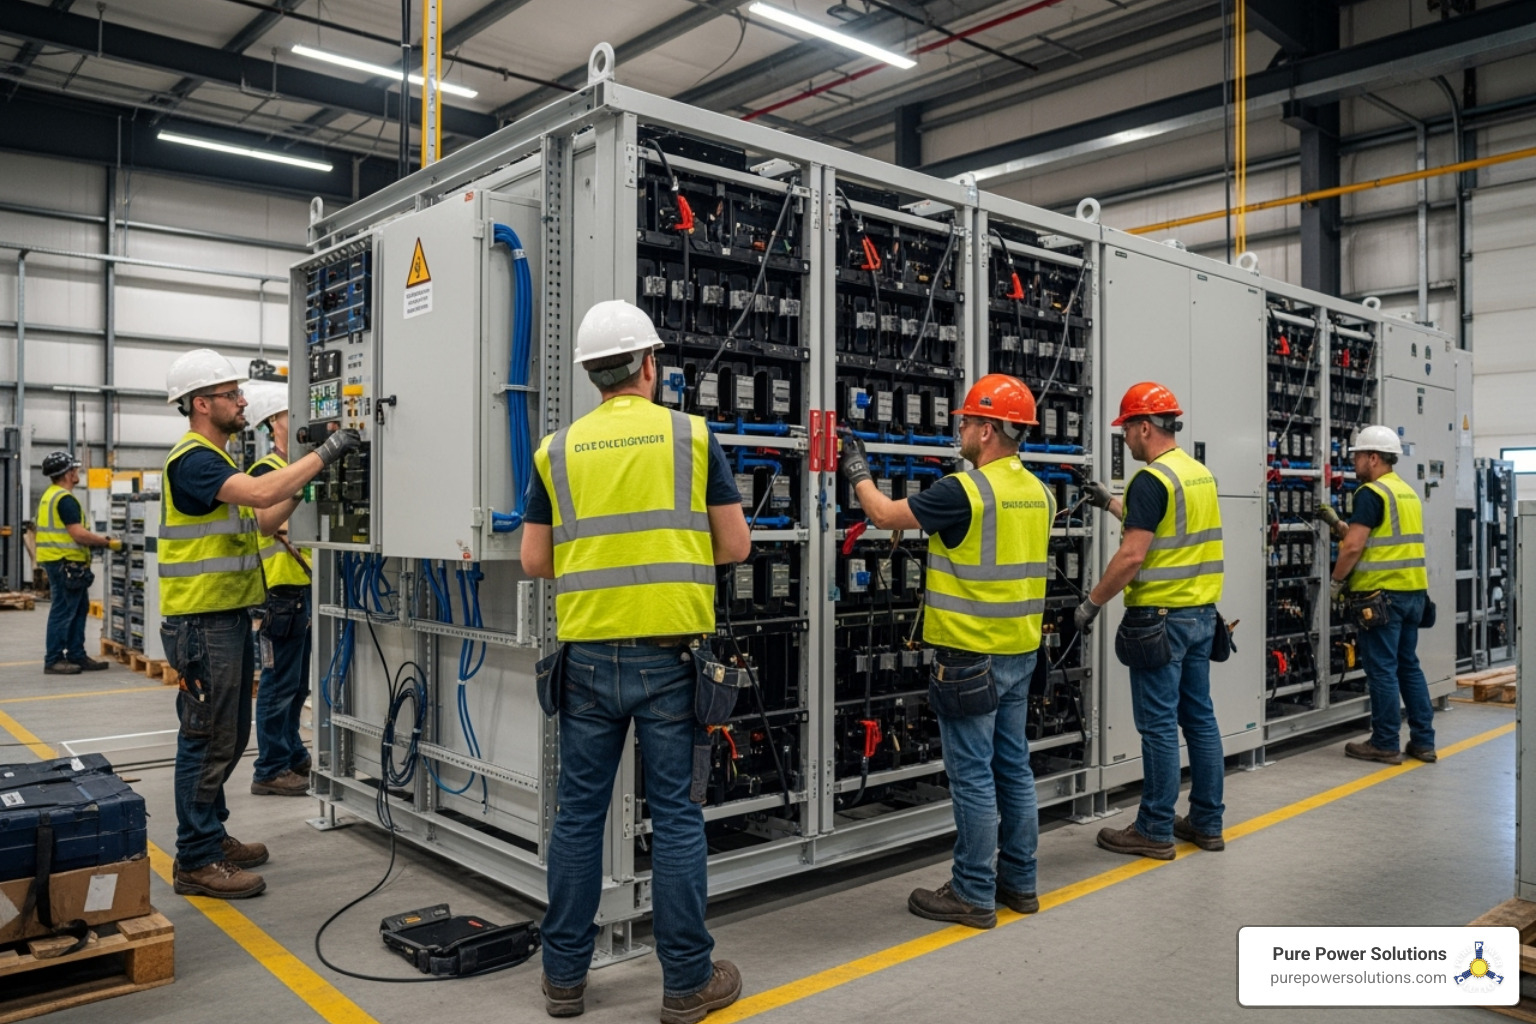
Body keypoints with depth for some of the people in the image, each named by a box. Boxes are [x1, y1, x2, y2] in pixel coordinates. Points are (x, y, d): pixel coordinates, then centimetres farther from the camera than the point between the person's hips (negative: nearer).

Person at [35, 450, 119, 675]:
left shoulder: (50, 495, 17)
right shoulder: (65, 499, -16)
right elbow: (78, 534, -21)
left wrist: (96, 541, 16)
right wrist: (108, 542, -12)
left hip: (59, 562, 11)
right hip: (65, 563, -11)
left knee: (78, 610, 14)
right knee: (63, 612, -5)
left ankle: (76, 655, 18)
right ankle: (53, 660, 0)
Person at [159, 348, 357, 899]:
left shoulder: (216, 459, 17)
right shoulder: (193, 459, -16)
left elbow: (262, 520, 17)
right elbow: (261, 492, -32)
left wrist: (304, 480, 7)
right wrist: (323, 454, -24)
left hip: (229, 617, 10)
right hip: (202, 624, -10)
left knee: (228, 736, 17)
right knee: (207, 740, -3)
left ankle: (212, 835, 29)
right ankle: (195, 861, 7)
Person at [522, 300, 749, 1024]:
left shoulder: (558, 449, 4)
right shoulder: (692, 437, -1)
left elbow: (534, 562, 6)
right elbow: (735, 547, 1)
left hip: (589, 656, 2)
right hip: (670, 653, -2)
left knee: (578, 814, 12)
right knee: (676, 816, 6)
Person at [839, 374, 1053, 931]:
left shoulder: (965, 490, -18)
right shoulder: (1038, 492, 8)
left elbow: (885, 514, -9)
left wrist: (858, 471, 8)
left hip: (970, 655, -8)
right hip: (1020, 651, 8)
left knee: (972, 776, 0)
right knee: (1013, 768, 15)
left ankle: (974, 894, 9)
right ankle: (1018, 883, 25)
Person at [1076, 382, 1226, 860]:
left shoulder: (1151, 479, -16)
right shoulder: (1200, 473, 12)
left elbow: (1133, 555, -21)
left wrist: (1092, 601, -11)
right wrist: (1111, 503, 31)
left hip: (1159, 617, -9)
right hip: (1201, 611, 9)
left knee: (1159, 725, -1)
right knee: (1199, 717, 13)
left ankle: (1155, 830, 7)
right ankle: (1207, 822, 22)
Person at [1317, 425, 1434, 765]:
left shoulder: (1371, 493, -12)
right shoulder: (1407, 492, 16)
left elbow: (1354, 546, -17)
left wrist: (1336, 580, -5)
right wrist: (1338, 523, 20)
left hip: (1382, 593, -9)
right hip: (1413, 591, 9)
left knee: (1382, 669, -2)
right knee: (1408, 665, 14)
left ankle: (1385, 744, 4)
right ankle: (1423, 740, 18)